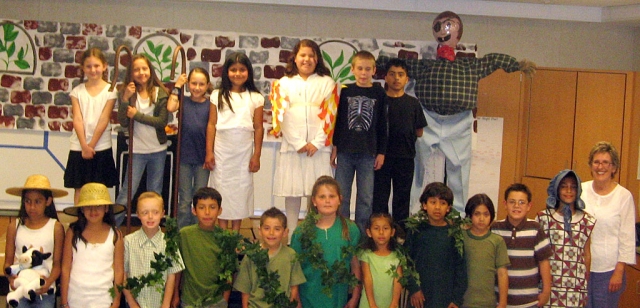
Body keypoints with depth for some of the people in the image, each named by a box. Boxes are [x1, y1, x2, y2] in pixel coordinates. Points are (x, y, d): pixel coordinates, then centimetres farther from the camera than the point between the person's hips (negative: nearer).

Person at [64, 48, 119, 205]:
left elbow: (104, 120, -6)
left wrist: (91, 145, -10)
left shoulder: (110, 90, -1)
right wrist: (84, 146, -12)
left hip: (101, 147, -2)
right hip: (79, 148, 2)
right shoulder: (77, 91, 5)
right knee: (79, 189, 6)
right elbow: (77, 120, -2)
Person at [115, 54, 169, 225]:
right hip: (137, 150, -1)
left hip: (158, 149, 1)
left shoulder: (160, 93, -3)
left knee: (155, 193, 13)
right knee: (127, 193, -1)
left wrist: (137, 115, -15)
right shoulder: (127, 93, -4)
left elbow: (163, 121, -12)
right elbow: (123, 122, -11)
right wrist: (125, 100, -23)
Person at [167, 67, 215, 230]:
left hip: (202, 158, 0)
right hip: (184, 157, 0)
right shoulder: (184, 101, 1)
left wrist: (210, 155, -3)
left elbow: (213, 130, 1)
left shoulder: (210, 105, 0)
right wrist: (177, 87, -10)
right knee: (184, 201, 8)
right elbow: (170, 107, -20)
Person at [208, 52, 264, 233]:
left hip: (244, 152, 0)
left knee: (240, 190, 5)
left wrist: (256, 155, -1)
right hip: (222, 151, 0)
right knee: (222, 190, 3)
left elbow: (258, 128, 3)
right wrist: (209, 152, -2)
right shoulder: (218, 95, 4)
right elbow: (212, 125, 3)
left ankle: (235, 236, 14)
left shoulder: (255, 98, 4)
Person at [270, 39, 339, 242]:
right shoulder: (284, 83, 10)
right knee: (291, 193, 2)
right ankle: (291, 238, 10)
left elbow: (329, 115, 2)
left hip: (319, 147, -1)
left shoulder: (327, 83, 9)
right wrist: (298, 143, -8)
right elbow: (281, 115, 2)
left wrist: (317, 143, -9)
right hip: (291, 146, 1)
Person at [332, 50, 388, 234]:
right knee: (341, 196, 5)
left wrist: (381, 152, 3)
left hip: (368, 153, 0)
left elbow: (382, 125, 5)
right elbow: (337, 120, 7)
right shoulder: (345, 91, 4)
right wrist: (334, 147, 3)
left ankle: (360, 234, 13)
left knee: (365, 198, 3)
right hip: (345, 151, 1)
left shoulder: (379, 94, 3)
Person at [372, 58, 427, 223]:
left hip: (405, 157, 1)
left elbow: (419, 132, 8)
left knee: (402, 197, 9)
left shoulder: (412, 103, 5)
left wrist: (405, 134, 1)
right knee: (379, 197, 4)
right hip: (382, 156, -1)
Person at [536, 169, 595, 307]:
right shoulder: (543, 217, 0)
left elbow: (587, 255, 10)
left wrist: (587, 284, 12)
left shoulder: (587, 221, 5)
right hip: (549, 284, -1)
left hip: (576, 289, 1)